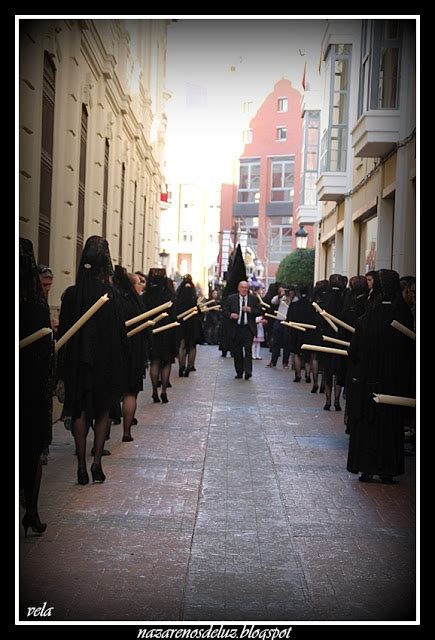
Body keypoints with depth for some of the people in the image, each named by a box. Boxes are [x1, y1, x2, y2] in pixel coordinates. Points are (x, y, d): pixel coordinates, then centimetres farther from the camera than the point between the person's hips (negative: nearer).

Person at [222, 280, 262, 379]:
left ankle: (248, 372, -14)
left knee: (248, 350, -11)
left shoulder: (253, 298, 5)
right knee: (237, 352, 7)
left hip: (248, 329, -1)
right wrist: (230, 315, -16)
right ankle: (239, 372, 16)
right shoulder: (231, 298, 4)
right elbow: (225, 311, 4)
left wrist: (250, 310, -13)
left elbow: (259, 312, 3)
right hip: (235, 329, 1)